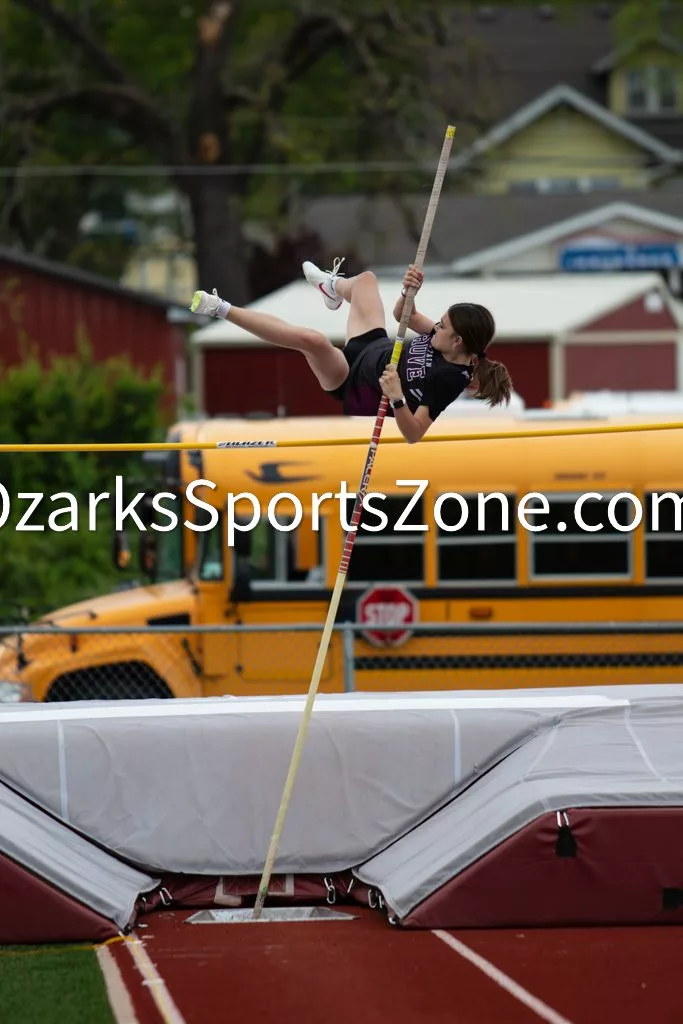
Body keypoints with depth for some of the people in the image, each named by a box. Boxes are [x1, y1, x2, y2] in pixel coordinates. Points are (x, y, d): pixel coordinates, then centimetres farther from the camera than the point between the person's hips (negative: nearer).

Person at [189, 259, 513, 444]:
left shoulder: (446, 380, -35)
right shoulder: (446, 338, -15)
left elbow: (414, 434, -38)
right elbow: (404, 315, -3)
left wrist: (397, 398, -54)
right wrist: (408, 292, -24)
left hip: (355, 387, -8)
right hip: (372, 347, 8)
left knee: (313, 340, -38)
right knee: (365, 278, 25)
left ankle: (222, 309, -24)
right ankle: (333, 287, 66)